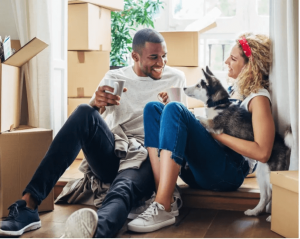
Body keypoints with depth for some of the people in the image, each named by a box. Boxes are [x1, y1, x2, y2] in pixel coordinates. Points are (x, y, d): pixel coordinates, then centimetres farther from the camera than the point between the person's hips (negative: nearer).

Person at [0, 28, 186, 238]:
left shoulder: (176, 78, 10)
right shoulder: (114, 77, 11)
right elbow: (87, 122, 3)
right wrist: (96, 104, -20)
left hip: (146, 159, -2)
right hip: (111, 156, 2)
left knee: (123, 190, -38)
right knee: (84, 113, -29)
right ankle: (29, 204, -33)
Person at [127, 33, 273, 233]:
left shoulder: (259, 98, -5)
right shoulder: (235, 90, 21)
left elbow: (262, 152, -17)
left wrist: (216, 133, -13)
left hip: (230, 172, -9)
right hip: (196, 169, 9)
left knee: (174, 109, -26)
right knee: (153, 108, -2)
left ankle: (162, 209, -33)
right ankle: (161, 192, -19)